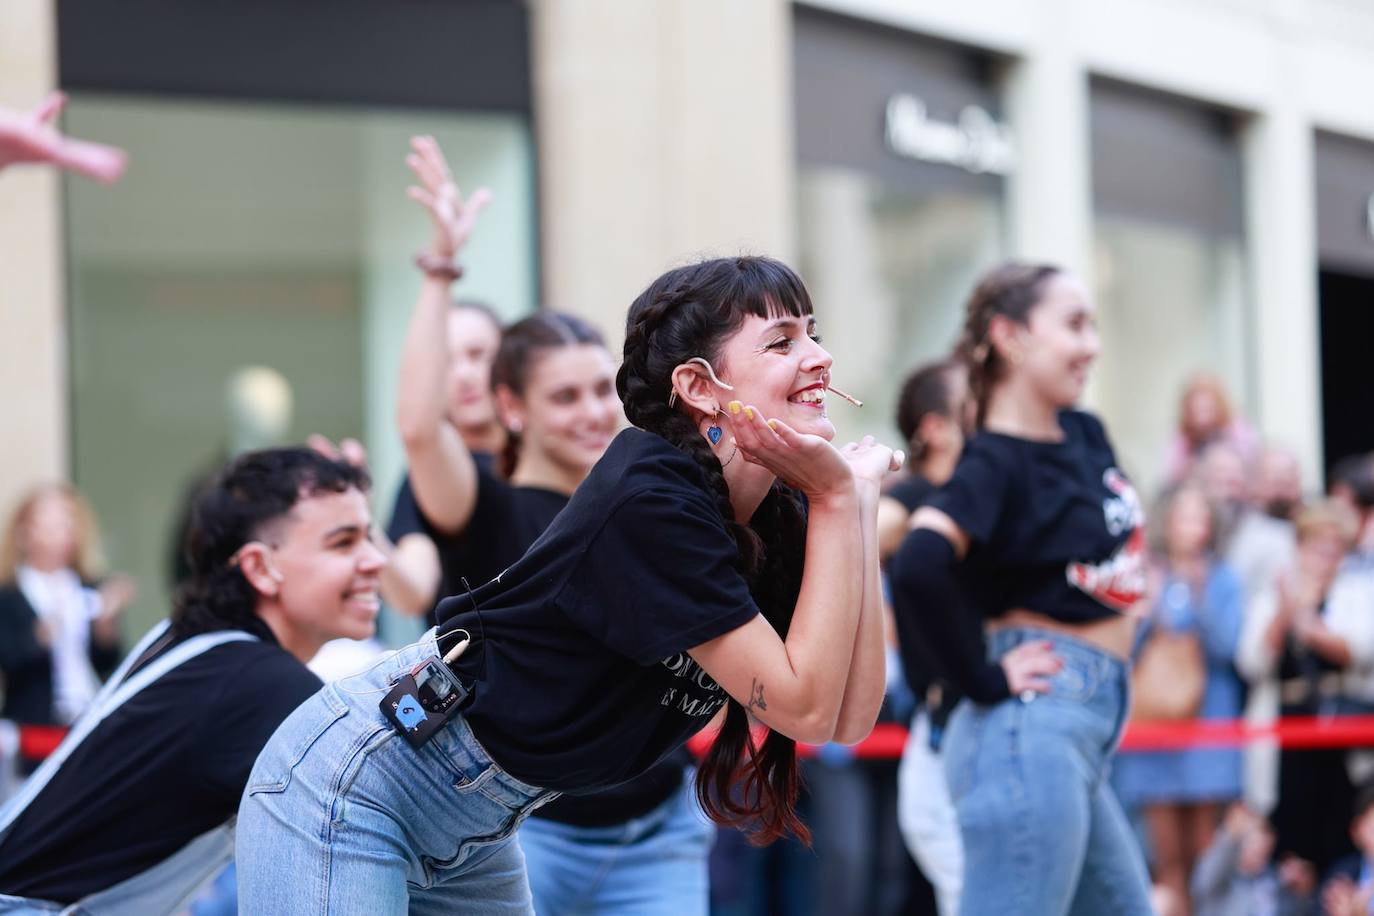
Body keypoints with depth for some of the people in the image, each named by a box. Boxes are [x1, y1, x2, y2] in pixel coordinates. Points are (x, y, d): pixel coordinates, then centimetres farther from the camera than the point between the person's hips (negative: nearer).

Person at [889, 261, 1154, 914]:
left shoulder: (1086, 438, 10)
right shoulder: (994, 464, -14)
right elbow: (918, 568, -32)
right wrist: (985, 681, -21)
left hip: (1083, 736, 9)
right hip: (1032, 731, -9)